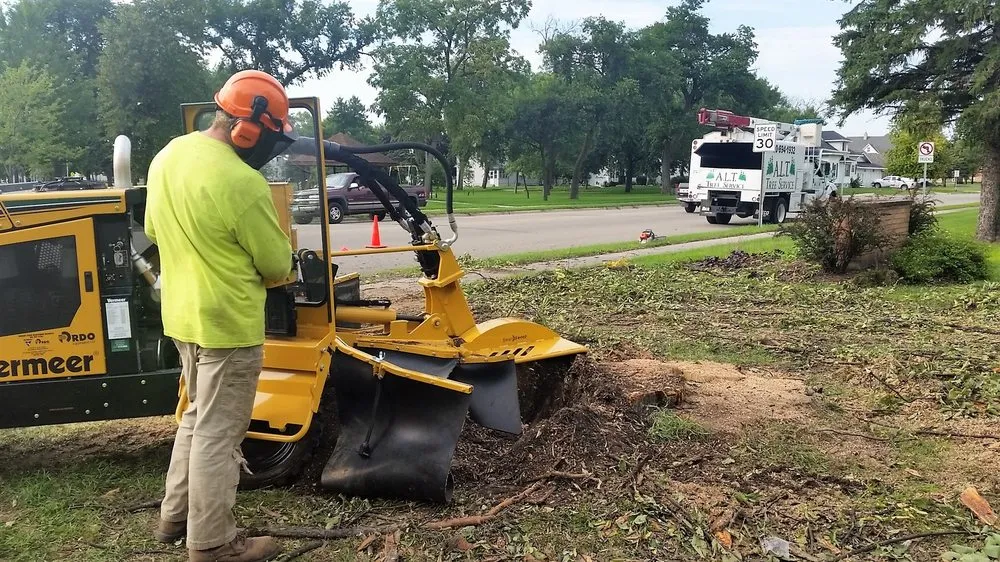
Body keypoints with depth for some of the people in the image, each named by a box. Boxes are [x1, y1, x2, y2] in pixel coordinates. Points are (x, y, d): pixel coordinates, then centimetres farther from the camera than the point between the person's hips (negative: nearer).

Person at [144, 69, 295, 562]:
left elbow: (154, 231, 16)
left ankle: (175, 516, 35)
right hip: (227, 323, -9)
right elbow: (277, 265, -13)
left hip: (182, 315, 9)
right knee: (217, 434, 3)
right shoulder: (242, 184, -24)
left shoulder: (168, 155, 3)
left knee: (199, 417, 23)